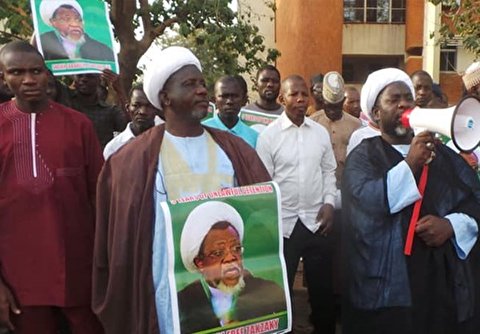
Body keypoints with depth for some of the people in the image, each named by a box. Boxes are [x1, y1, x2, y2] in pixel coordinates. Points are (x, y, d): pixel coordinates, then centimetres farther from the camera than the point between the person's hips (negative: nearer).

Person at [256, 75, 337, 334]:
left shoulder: (321, 132, 4)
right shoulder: (269, 134, -6)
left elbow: (329, 171, 12)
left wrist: (329, 202, -1)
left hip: (316, 220, 3)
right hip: (282, 222, -3)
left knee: (322, 285, 15)